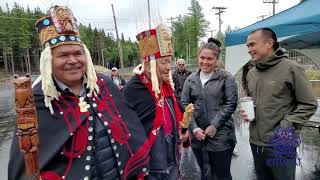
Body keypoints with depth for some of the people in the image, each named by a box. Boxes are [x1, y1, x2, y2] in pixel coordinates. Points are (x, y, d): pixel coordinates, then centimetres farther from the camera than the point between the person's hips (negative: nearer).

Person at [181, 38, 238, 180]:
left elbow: (231, 103, -7)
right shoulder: (191, 79, 6)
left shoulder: (226, 78, -3)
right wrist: (194, 128, -8)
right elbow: (184, 105, 3)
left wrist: (214, 125, -14)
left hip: (221, 136, -3)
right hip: (197, 136, 3)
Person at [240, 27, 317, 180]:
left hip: (281, 145, -5)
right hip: (255, 142, 6)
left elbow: (309, 104, -8)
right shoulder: (251, 73, 7)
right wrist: (245, 110, 0)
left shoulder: (291, 68, -10)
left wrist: (286, 126, -17)